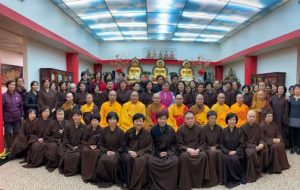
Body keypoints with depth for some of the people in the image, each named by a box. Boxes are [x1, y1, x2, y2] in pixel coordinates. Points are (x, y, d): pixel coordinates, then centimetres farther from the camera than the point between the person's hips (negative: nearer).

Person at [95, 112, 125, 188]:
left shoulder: (120, 131, 0)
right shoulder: (104, 130, 6)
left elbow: (122, 146, 3)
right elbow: (100, 144, 8)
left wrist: (115, 152, -12)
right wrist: (106, 151, -8)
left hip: (116, 152, -1)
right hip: (105, 152, 2)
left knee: (112, 161, -32)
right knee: (102, 160, -30)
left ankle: (114, 180, -9)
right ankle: (104, 179, -9)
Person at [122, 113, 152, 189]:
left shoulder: (147, 133, 0)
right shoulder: (129, 132, 6)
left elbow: (149, 148, -2)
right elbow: (125, 145, 12)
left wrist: (138, 153, -16)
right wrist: (129, 151, -11)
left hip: (143, 153, -2)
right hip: (130, 152, 2)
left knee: (141, 161, -35)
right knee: (127, 159, -32)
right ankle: (128, 182, -19)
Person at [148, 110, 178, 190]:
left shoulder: (171, 130, 3)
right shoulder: (153, 130, 2)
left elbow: (173, 144, 7)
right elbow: (152, 144, 5)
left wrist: (168, 152, -9)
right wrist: (158, 153, -11)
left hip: (169, 152, 0)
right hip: (157, 153, 0)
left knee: (175, 160, -30)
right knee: (151, 161, -30)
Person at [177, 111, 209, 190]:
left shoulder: (199, 129, 6)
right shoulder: (181, 130, -1)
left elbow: (203, 143, 5)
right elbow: (179, 145, -4)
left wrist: (198, 149, -15)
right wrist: (188, 149, -21)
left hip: (197, 150, 2)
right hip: (185, 150, -2)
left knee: (204, 155, -29)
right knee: (184, 157, -35)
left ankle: (199, 182, -14)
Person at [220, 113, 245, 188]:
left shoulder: (239, 131, 4)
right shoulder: (224, 131, 3)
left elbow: (241, 144, 1)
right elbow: (221, 144, 1)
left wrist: (235, 151, -15)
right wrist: (228, 152, -13)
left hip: (236, 152, 0)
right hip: (226, 152, 0)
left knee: (235, 159, -32)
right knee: (225, 159, -31)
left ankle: (237, 178, -10)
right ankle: (228, 179, -15)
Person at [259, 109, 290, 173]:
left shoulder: (274, 124, 8)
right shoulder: (261, 125, -15)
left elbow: (278, 134, 7)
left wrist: (279, 139, -15)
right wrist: (273, 140, -23)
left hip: (275, 141, 6)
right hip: (266, 143, -6)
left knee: (281, 145, -20)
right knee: (274, 147, -29)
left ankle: (282, 165, -3)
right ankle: (274, 168, -19)